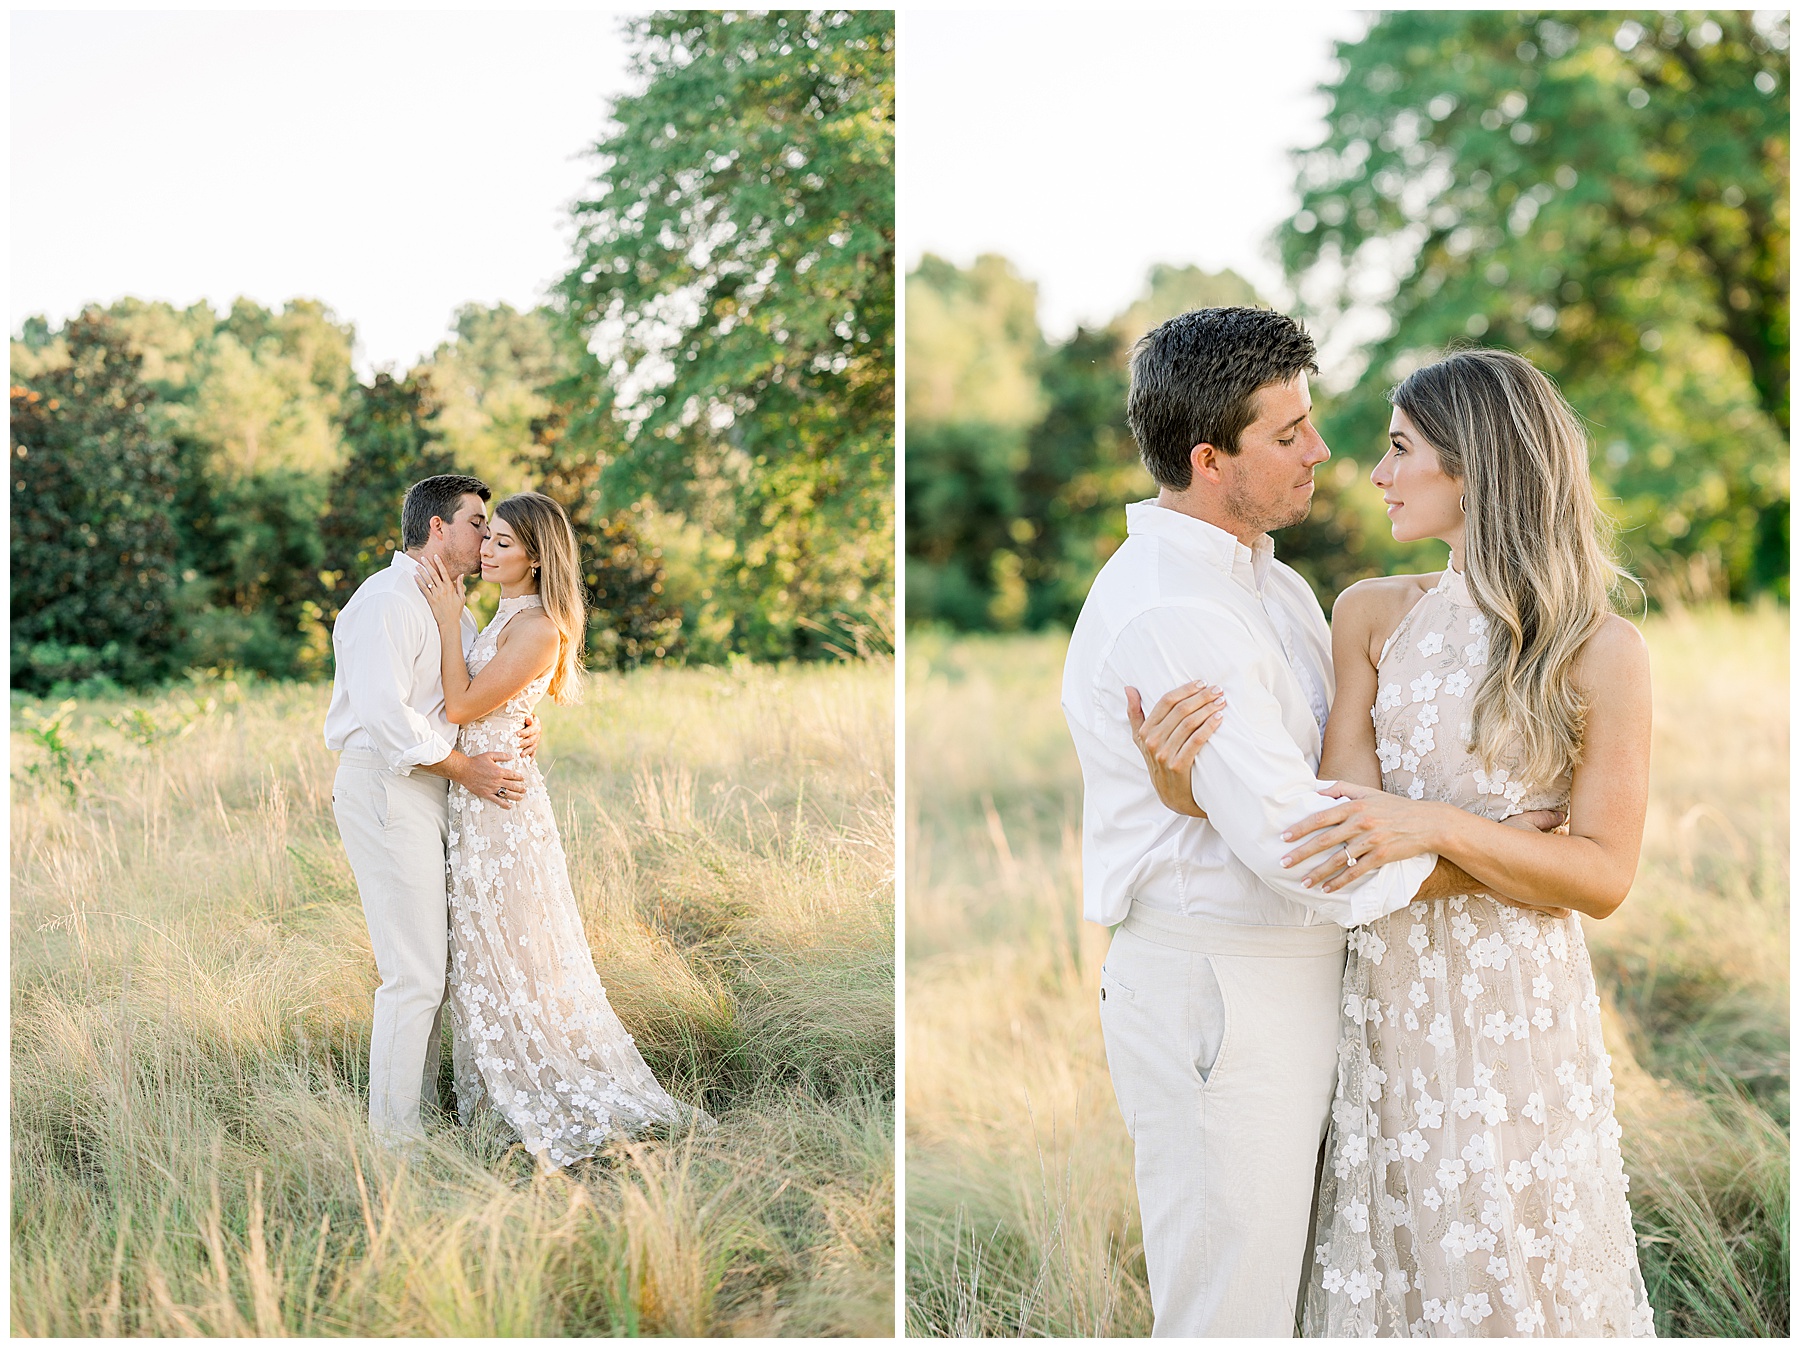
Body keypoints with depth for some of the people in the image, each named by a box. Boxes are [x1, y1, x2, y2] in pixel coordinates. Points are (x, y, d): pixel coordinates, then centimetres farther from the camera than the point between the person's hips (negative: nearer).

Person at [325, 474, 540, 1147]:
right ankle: (394, 1136, 0)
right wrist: (467, 770, -17)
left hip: (428, 790, 10)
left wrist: (526, 725, 1)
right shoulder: (386, 600, -14)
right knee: (415, 975, -8)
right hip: (385, 790, -10)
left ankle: (421, 1111, 24)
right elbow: (385, 712, -22)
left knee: (433, 961, 14)